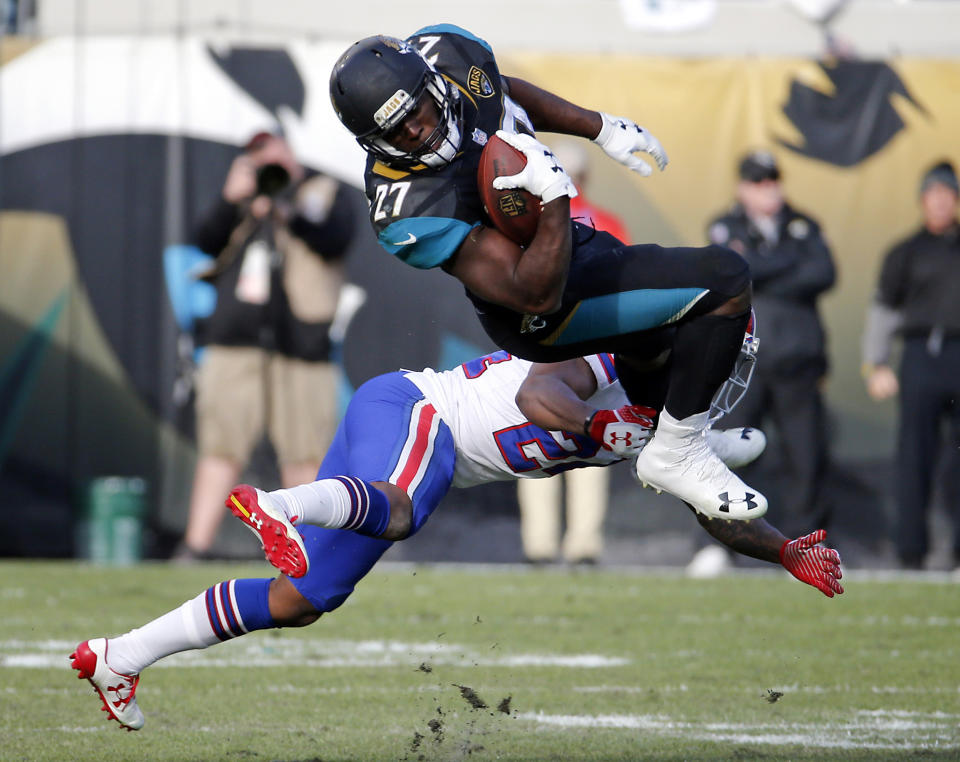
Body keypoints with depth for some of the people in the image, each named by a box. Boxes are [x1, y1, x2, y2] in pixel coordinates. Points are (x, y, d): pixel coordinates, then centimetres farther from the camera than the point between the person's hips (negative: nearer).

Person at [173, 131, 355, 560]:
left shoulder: (325, 195, 12)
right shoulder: (242, 201, 21)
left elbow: (335, 239, -9)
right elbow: (203, 247, 7)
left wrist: (289, 215, -26)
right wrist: (230, 201, -7)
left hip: (300, 344, -2)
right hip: (234, 342, 2)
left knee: (304, 452, -4)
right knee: (220, 446, -4)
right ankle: (194, 548, -7)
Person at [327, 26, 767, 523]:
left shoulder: (449, 52, -18)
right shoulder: (412, 214, -36)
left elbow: (505, 93, 9)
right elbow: (537, 296, -36)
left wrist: (601, 128, 8)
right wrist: (556, 195, -45)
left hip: (572, 242, 9)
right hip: (539, 315, -9)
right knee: (726, 282, -19)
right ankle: (675, 454, -7)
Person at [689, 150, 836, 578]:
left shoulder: (804, 228, 15)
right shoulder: (727, 229, 9)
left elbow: (823, 274, -2)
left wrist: (763, 279, -6)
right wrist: (792, 261, -5)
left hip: (797, 362, 2)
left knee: (806, 454, -1)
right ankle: (715, 543, -6)